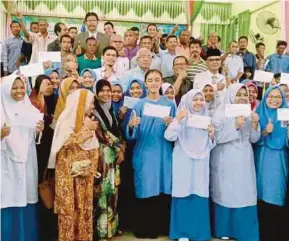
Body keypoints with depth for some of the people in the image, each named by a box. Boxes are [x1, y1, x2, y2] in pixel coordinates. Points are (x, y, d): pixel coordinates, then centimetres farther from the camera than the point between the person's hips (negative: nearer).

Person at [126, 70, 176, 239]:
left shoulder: (170, 104, 7)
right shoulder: (139, 104, 3)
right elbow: (132, 136, -3)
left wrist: (171, 124, -15)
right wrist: (131, 125, -24)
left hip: (164, 155, 1)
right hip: (144, 155, -1)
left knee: (164, 191, 4)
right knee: (146, 191, 0)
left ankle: (163, 228, 20)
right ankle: (144, 229, 15)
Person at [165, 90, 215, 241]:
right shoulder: (181, 118, 0)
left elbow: (209, 146, 16)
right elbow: (169, 136, -14)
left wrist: (211, 135, -4)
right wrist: (178, 119, -22)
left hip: (201, 164, 4)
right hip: (184, 163, -3)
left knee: (200, 196, 5)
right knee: (184, 195, -2)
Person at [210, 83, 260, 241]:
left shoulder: (249, 114, 10)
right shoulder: (220, 114, -6)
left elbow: (254, 139, 7)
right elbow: (217, 138, -13)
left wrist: (255, 124, -10)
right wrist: (235, 126, -20)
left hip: (244, 161, 5)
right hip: (226, 162, -4)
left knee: (245, 196, 5)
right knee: (226, 195, 2)